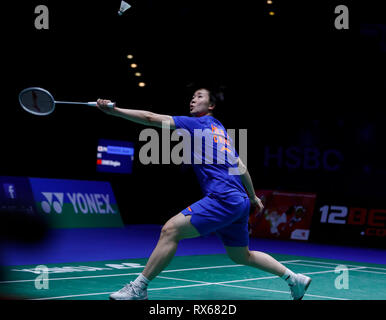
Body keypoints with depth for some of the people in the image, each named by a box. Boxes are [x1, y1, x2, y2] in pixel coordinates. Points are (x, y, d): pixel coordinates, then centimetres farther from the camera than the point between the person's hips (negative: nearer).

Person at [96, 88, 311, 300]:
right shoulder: (221, 130, 23)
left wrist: (114, 111, -9)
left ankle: (139, 288, -16)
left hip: (223, 199, -9)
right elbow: (241, 167, 27)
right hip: (240, 201, 9)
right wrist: (253, 197, 36)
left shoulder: (198, 123, -1)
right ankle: (294, 279, 31)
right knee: (242, 256, 23)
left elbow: (152, 119, -8)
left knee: (171, 229, -14)